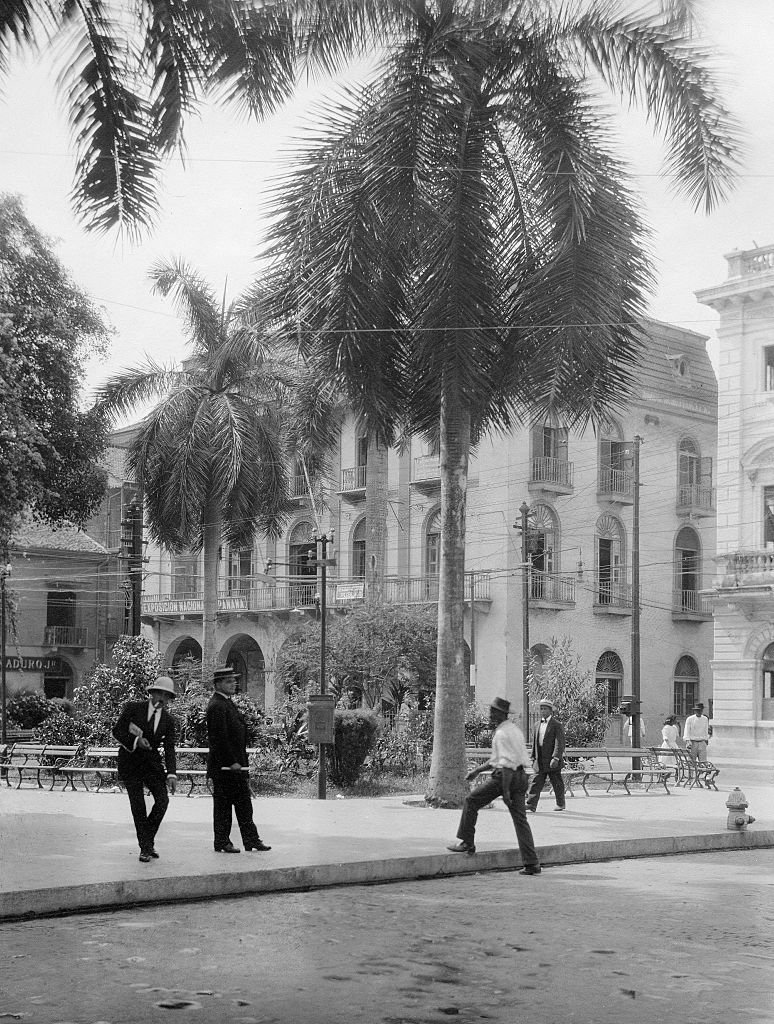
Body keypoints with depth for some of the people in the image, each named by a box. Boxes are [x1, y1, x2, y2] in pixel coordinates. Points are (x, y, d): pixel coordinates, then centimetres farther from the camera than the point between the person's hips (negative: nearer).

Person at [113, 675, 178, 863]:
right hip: (130, 761, -3)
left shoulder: (168, 720, 5)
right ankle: (145, 847, 2)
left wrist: (171, 774, -13)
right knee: (138, 806, -7)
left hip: (152, 762, 3)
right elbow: (117, 730, -4)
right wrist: (135, 741, -20)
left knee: (163, 800, -11)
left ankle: (148, 839, 10)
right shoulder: (133, 708, -3)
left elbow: (169, 748, -1)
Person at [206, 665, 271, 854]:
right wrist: (231, 762, -22)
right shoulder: (217, 706, -16)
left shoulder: (227, 703, 17)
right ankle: (222, 843, 5)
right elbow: (219, 738, -22)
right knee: (223, 804, -1)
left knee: (244, 802, 10)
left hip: (235, 764, 10)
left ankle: (251, 839, 13)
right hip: (224, 766, -10)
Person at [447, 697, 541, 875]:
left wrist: (505, 791, -21)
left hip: (505, 776, -9)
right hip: (520, 777, 9)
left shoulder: (502, 734, -13)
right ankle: (532, 863, 1)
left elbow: (507, 764, -20)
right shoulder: (514, 729, 19)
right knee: (520, 819, 6)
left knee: (471, 801, 7)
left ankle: (466, 842, 11)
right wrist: (477, 770, 31)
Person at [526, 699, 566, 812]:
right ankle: (531, 804, -5)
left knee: (557, 783, 5)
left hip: (552, 761, -6)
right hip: (540, 762, 6)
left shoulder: (557, 725, -6)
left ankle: (560, 804, 18)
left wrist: (556, 758, -22)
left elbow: (559, 743, -13)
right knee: (536, 782, -2)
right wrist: (534, 758, 15)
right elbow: (535, 742, 19)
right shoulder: (539, 725, 15)